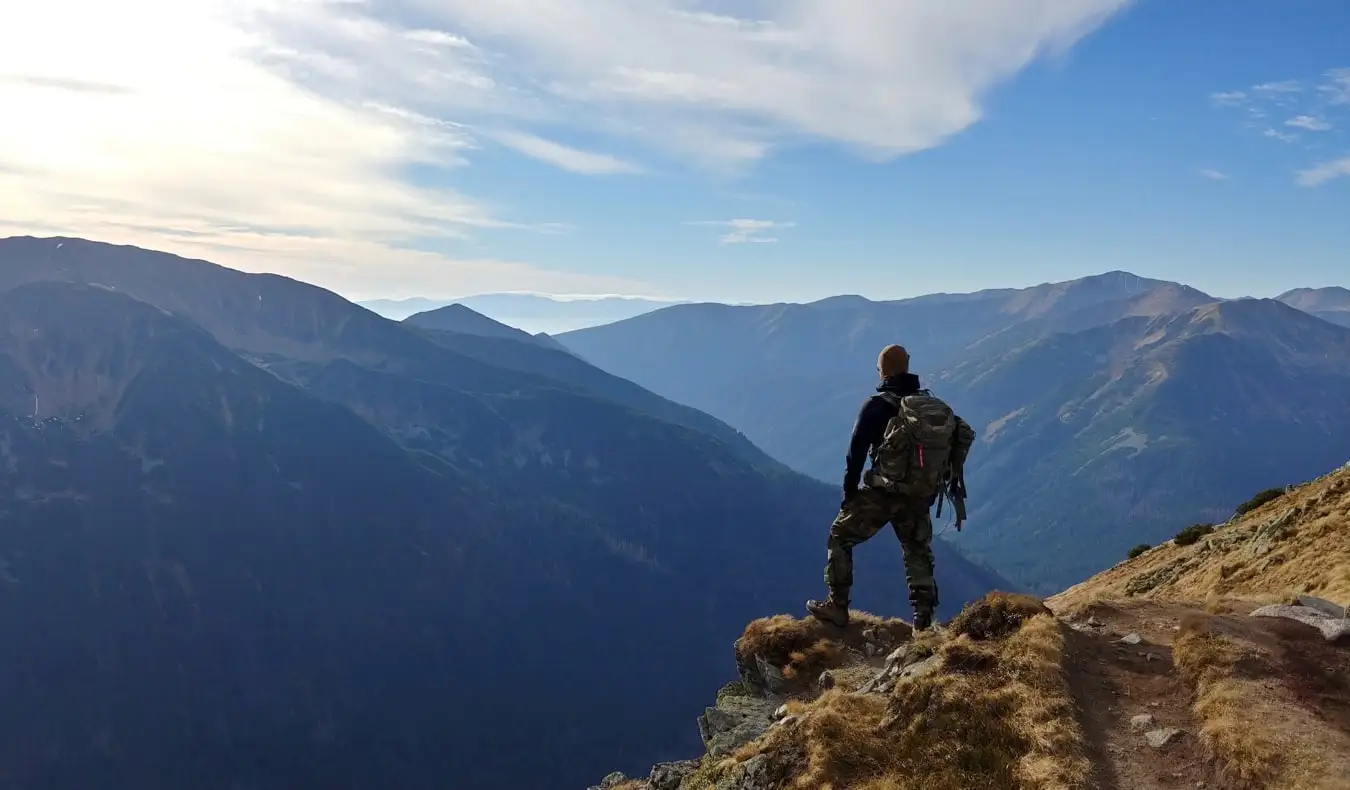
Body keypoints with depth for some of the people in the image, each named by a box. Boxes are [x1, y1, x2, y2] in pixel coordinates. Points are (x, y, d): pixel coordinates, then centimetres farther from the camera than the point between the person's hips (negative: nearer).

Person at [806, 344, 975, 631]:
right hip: (920, 496, 5)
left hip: (882, 492, -4)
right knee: (918, 552, 20)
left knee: (840, 537, 11)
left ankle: (837, 607, 11)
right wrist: (932, 489, 13)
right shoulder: (933, 404, 8)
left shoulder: (877, 405, -8)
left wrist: (849, 490, -1)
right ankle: (924, 617, 14)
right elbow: (963, 435, 10)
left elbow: (857, 450, -10)